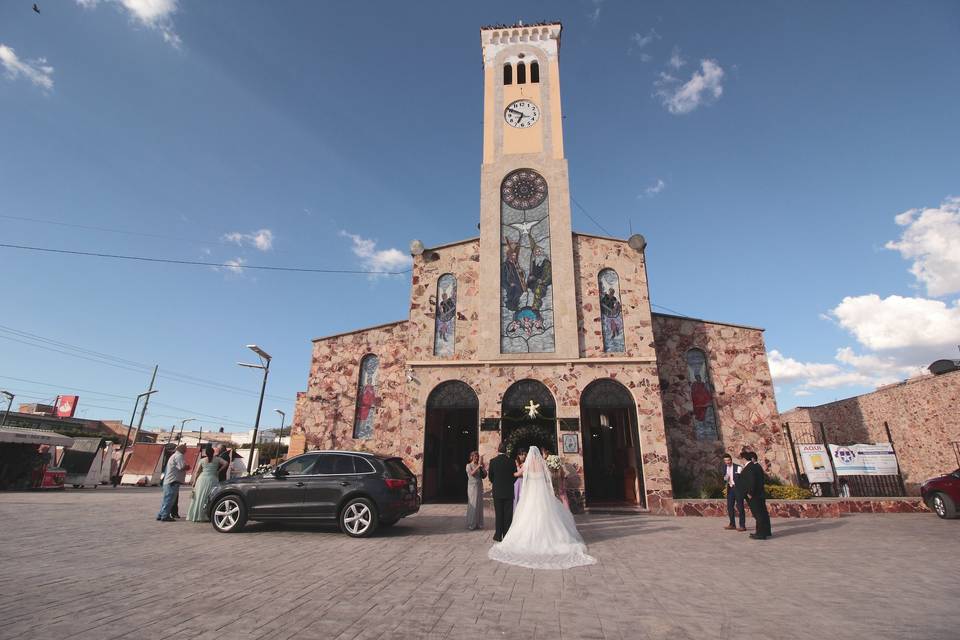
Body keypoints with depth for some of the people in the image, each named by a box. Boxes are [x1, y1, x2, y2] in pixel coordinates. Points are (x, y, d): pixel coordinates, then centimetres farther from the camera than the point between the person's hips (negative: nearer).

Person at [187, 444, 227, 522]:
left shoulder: (202, 460, 8)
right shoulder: (217, 459, 4)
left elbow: (197, 472, 8)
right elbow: (226, 463, -8)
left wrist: (194, 482, 15)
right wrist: (219, 471, 4)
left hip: (202, 479, 2)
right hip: (212, 480, -2)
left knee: (200, 498, 10)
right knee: (209, 499, 1)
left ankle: (196, 516, 13)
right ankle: (205, 516, -1)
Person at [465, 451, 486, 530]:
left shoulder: (480, 466, 9)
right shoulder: (469, 465, -3)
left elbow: (484, 475, 3)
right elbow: (472, 473, -21)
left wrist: (482, 466, -6)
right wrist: (478, 466, -24)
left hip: (479, 486, 5)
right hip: (472, 486, -5)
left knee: (479, 505, 6)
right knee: (472, 505, -4)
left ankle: (478, 524, 14)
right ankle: (471, 524, 5)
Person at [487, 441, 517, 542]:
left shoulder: (493, 461, -9)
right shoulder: (511, 461, -6)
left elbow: (490, 477, 0)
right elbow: (515, 475, 1)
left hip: (497, 492, -1)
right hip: (509, 492, 1)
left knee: (499, 514, 9)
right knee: (508, 514, 8)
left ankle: (498, 535, 12)